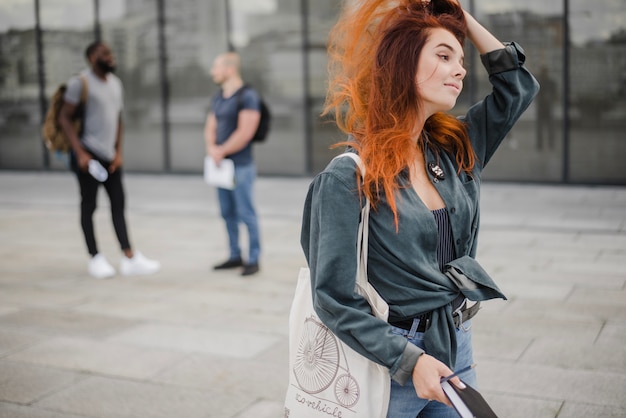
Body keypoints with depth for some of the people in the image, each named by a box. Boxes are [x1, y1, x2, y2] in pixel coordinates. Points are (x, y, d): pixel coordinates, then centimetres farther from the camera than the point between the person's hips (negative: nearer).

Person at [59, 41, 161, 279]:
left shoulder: (115, 83, 12)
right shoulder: (80, 83, -8)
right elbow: (64, 118, -9)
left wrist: (118, 152, 8)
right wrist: (80, 153, -16)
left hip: (109, 155, 7)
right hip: (88, 154, -6)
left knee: (118, 204, 2)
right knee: (89, 205, 1)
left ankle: (130, 259, 2)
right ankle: (95, 259, 11)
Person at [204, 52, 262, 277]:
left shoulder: (247, 96, -12)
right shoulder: (218, 97, 14)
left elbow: (245, 132, -19)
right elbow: (210, 127, 16)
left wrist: (222, 150, -12)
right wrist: (211, 148, -4)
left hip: (241, 165, -8)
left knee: (246, 213, -3)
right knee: (228, 213, 12)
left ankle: (253, 259, 6)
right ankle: (235, 255, 22)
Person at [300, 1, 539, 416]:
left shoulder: (455, 150, 2)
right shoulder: (348, 178, -16)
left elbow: (519, 84, 9)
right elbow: (335, 298, -17)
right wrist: (410, 360, -23)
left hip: (457, 351, 6)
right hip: (386, 361, -6)